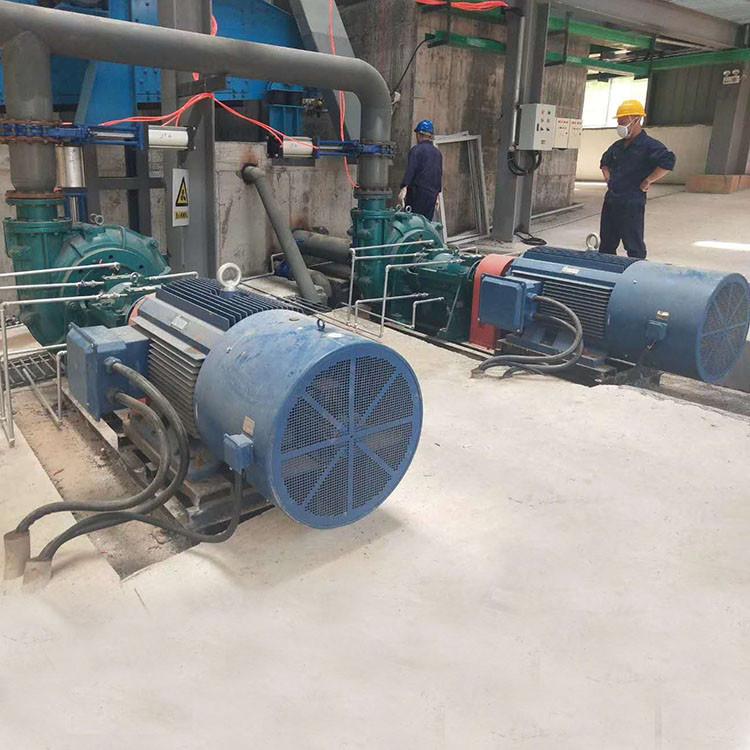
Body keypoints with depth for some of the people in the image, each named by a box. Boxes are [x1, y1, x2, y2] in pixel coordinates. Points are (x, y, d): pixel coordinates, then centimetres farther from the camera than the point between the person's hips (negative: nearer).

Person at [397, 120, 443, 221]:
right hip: (432, 194, 6)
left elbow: (410, 170, -16)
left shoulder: (416, 150, -4)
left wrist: (404, 188, -24)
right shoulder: (438, 152, 18)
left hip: (418, 192, -6)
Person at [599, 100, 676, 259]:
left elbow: (669, 161, -23)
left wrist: (647, 181, -19)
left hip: (632, 204, -8)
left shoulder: (649, 145, -10)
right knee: (606, 245, 14)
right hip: (610, 201, 8)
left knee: (634, 247, -2)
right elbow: (605, 161, 34)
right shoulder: (618, 146, 14)